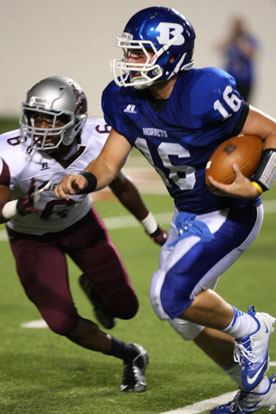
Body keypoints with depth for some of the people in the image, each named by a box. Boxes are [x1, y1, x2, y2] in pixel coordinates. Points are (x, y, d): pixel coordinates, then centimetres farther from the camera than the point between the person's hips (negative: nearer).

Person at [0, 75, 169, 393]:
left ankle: (93, 288, 45)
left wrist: (152, 228, 9)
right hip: (32, 238, -2)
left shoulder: (98, 143, -26)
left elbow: (120, 185, -5)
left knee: (124, 308, 7)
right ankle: (130, 356, 14)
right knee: (63, 322, -12)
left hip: (81, 224, 2)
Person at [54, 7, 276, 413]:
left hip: (229, 215, -9)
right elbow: (108, 164, -5)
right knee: (185, 316, 15)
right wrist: (82, 180, -26)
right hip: (188, 216, 9)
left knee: (171, 295, -19)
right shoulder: (127, 101, -6)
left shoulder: (202, 96, -28)